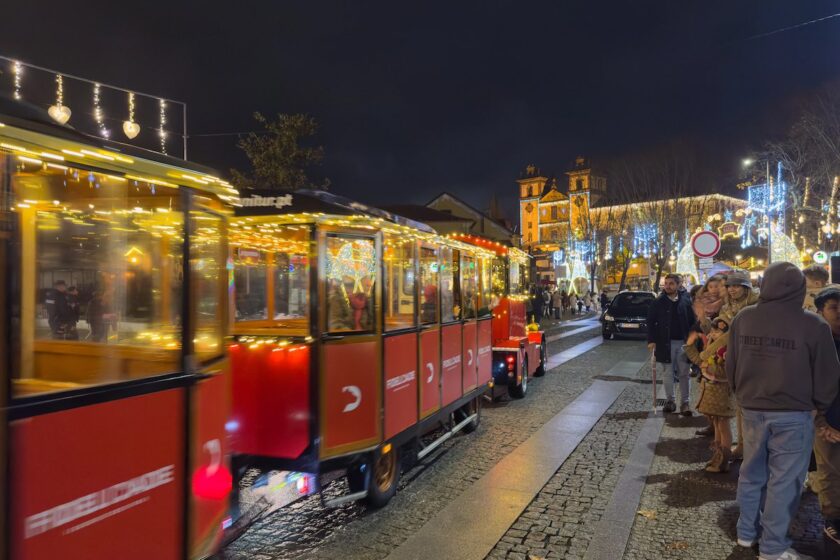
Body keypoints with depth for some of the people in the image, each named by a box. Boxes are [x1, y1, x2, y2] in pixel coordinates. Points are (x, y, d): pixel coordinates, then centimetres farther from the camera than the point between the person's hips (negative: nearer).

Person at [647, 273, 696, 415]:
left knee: (684, 374, 6)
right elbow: (651, 322, -1)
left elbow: (692, 321, 2)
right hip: (665, 343, 0)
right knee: (668, 374, 8)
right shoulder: (658, 302, -2)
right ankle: (669, 401, 18)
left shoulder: (685, 301, -1)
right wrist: (651, 340, -8)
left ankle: (685, 402, 13)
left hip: (683, 342, 0)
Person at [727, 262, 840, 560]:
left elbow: (731, 365, 8)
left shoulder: (743, 318, -2)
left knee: (752, 473, 17)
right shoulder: (812, 323, -13)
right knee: (783, 480, 6)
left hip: (751, 409, 4)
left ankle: (747, 532, 29)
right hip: (793, 413, -4)